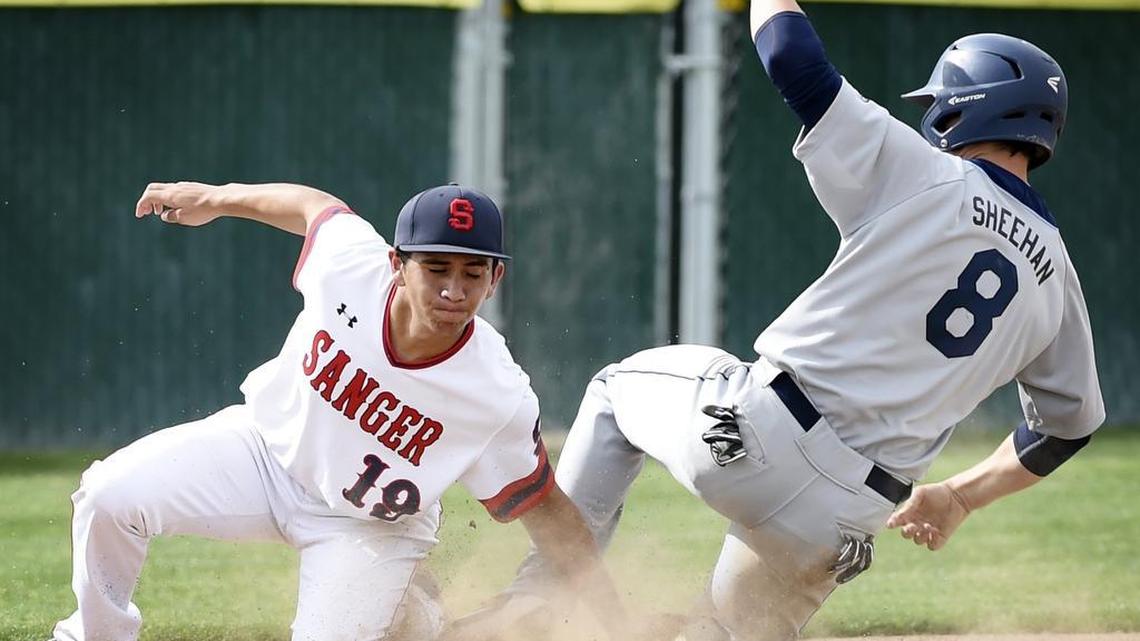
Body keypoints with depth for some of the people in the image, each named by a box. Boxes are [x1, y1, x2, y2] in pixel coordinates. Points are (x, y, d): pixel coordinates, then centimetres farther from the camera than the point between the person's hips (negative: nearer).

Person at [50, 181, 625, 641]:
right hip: (269, 444, 1)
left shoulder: (500, 399, -31)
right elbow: (317, 207, -3)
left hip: (369, 526, -1)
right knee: (111, 494, -19)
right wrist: (217, 198, 10)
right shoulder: (350, 263, -27)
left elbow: (547, 512, -18)